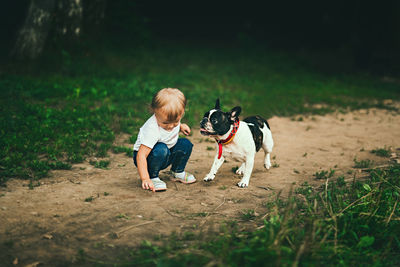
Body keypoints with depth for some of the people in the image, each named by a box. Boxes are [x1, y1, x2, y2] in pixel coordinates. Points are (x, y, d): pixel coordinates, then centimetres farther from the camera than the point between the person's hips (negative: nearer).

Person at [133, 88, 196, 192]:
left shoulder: (174, 116, -14)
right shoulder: (152, 130, -36)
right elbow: (141, 155, -39)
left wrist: (180, 126, 1)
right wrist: (145, 179, -46)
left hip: (165, 156, 7)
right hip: (147, 156, -7)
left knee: (185, 144, -13)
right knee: (161, 149, -37)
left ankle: (178, 172, 10)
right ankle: (152, 177, -16)